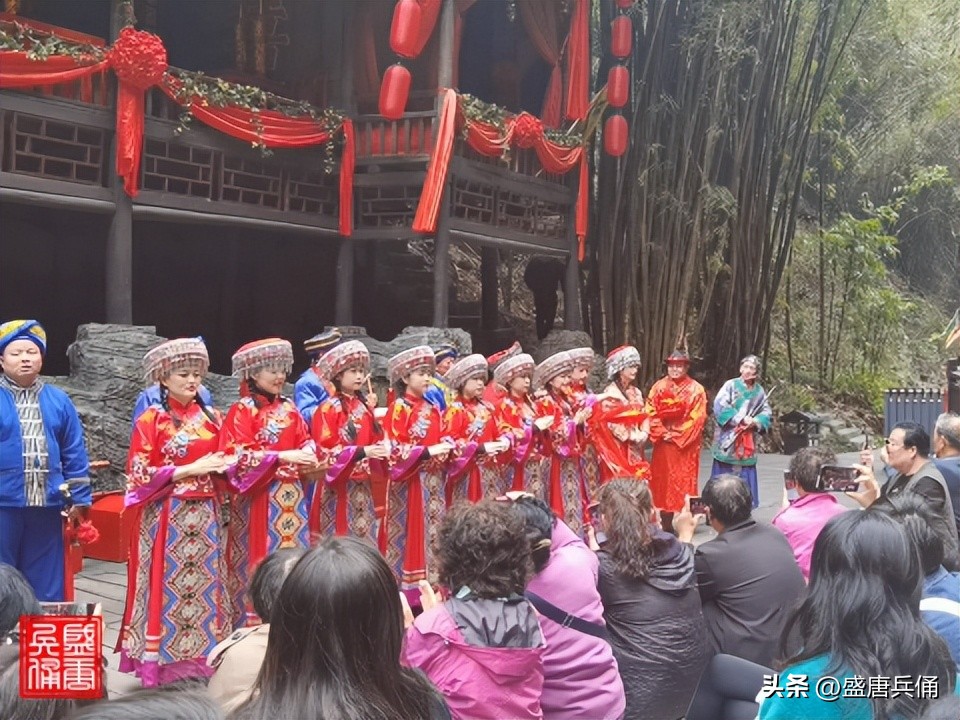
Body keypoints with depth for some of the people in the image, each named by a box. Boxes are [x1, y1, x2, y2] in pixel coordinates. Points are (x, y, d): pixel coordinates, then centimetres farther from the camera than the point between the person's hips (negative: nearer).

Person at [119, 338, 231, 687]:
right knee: (167, 587, -3)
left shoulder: (211, 417, 9)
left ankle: (201, 658, 12)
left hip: (204, 515, 4)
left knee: (203, 584, 4)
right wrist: (190, 469, -15)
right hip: (165, 516, -4)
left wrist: (224, 465, -7)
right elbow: (140, 475, -9)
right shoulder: (151, 419, -4)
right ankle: (161, 663, 4)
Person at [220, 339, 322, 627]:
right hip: (259, 497, -6)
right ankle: (254, 621, 7)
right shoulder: (242, 411, -7)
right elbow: (238, 457, -15)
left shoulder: (288, 409, 12)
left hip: (291, 496, 6)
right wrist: (282, 457, -21)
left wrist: (309, 459, -7)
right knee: (261, 560, -2)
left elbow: (305, 441, 16)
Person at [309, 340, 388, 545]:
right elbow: (325, 449, -16)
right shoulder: (329, 408, -9)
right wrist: (361, 452, -24)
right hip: (338, 486, -7)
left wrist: (381, 448, -5)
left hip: (363, 485, 7)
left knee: (364, 535, 9)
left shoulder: (364, 407, 12)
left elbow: (373, 438, 18)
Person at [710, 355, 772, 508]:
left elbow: (767, 413, 10)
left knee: (744, 478, 6)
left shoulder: (759, 391, 11)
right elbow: (719, 406, -13)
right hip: (728, 441, -4)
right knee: (724, 478, -3)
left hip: (747, 443, 4)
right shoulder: (730, 385, -1)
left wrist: (755, 422, -12)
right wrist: (741, 419, -17)